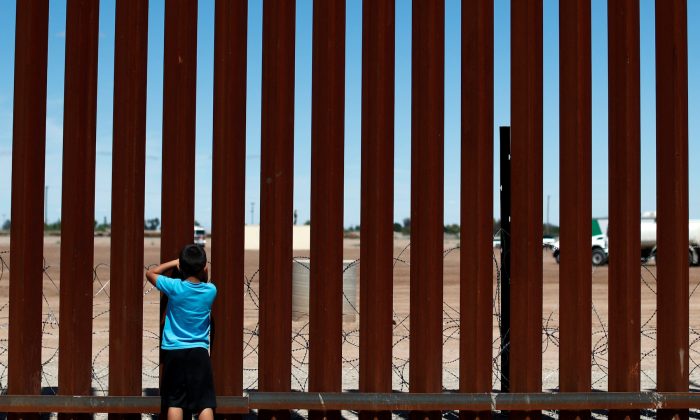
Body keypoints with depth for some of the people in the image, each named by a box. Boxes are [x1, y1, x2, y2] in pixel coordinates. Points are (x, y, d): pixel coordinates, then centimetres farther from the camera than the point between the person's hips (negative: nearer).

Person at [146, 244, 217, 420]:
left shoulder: (174, 287, -11)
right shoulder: (211, 290, -4)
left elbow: (150, 273, 7)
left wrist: (174, 263, 9)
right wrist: (203, 273, 7)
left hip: (174, 352, -1)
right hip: (199, 352, 1)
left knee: (174, 402, 6)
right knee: (205, 403, 2)